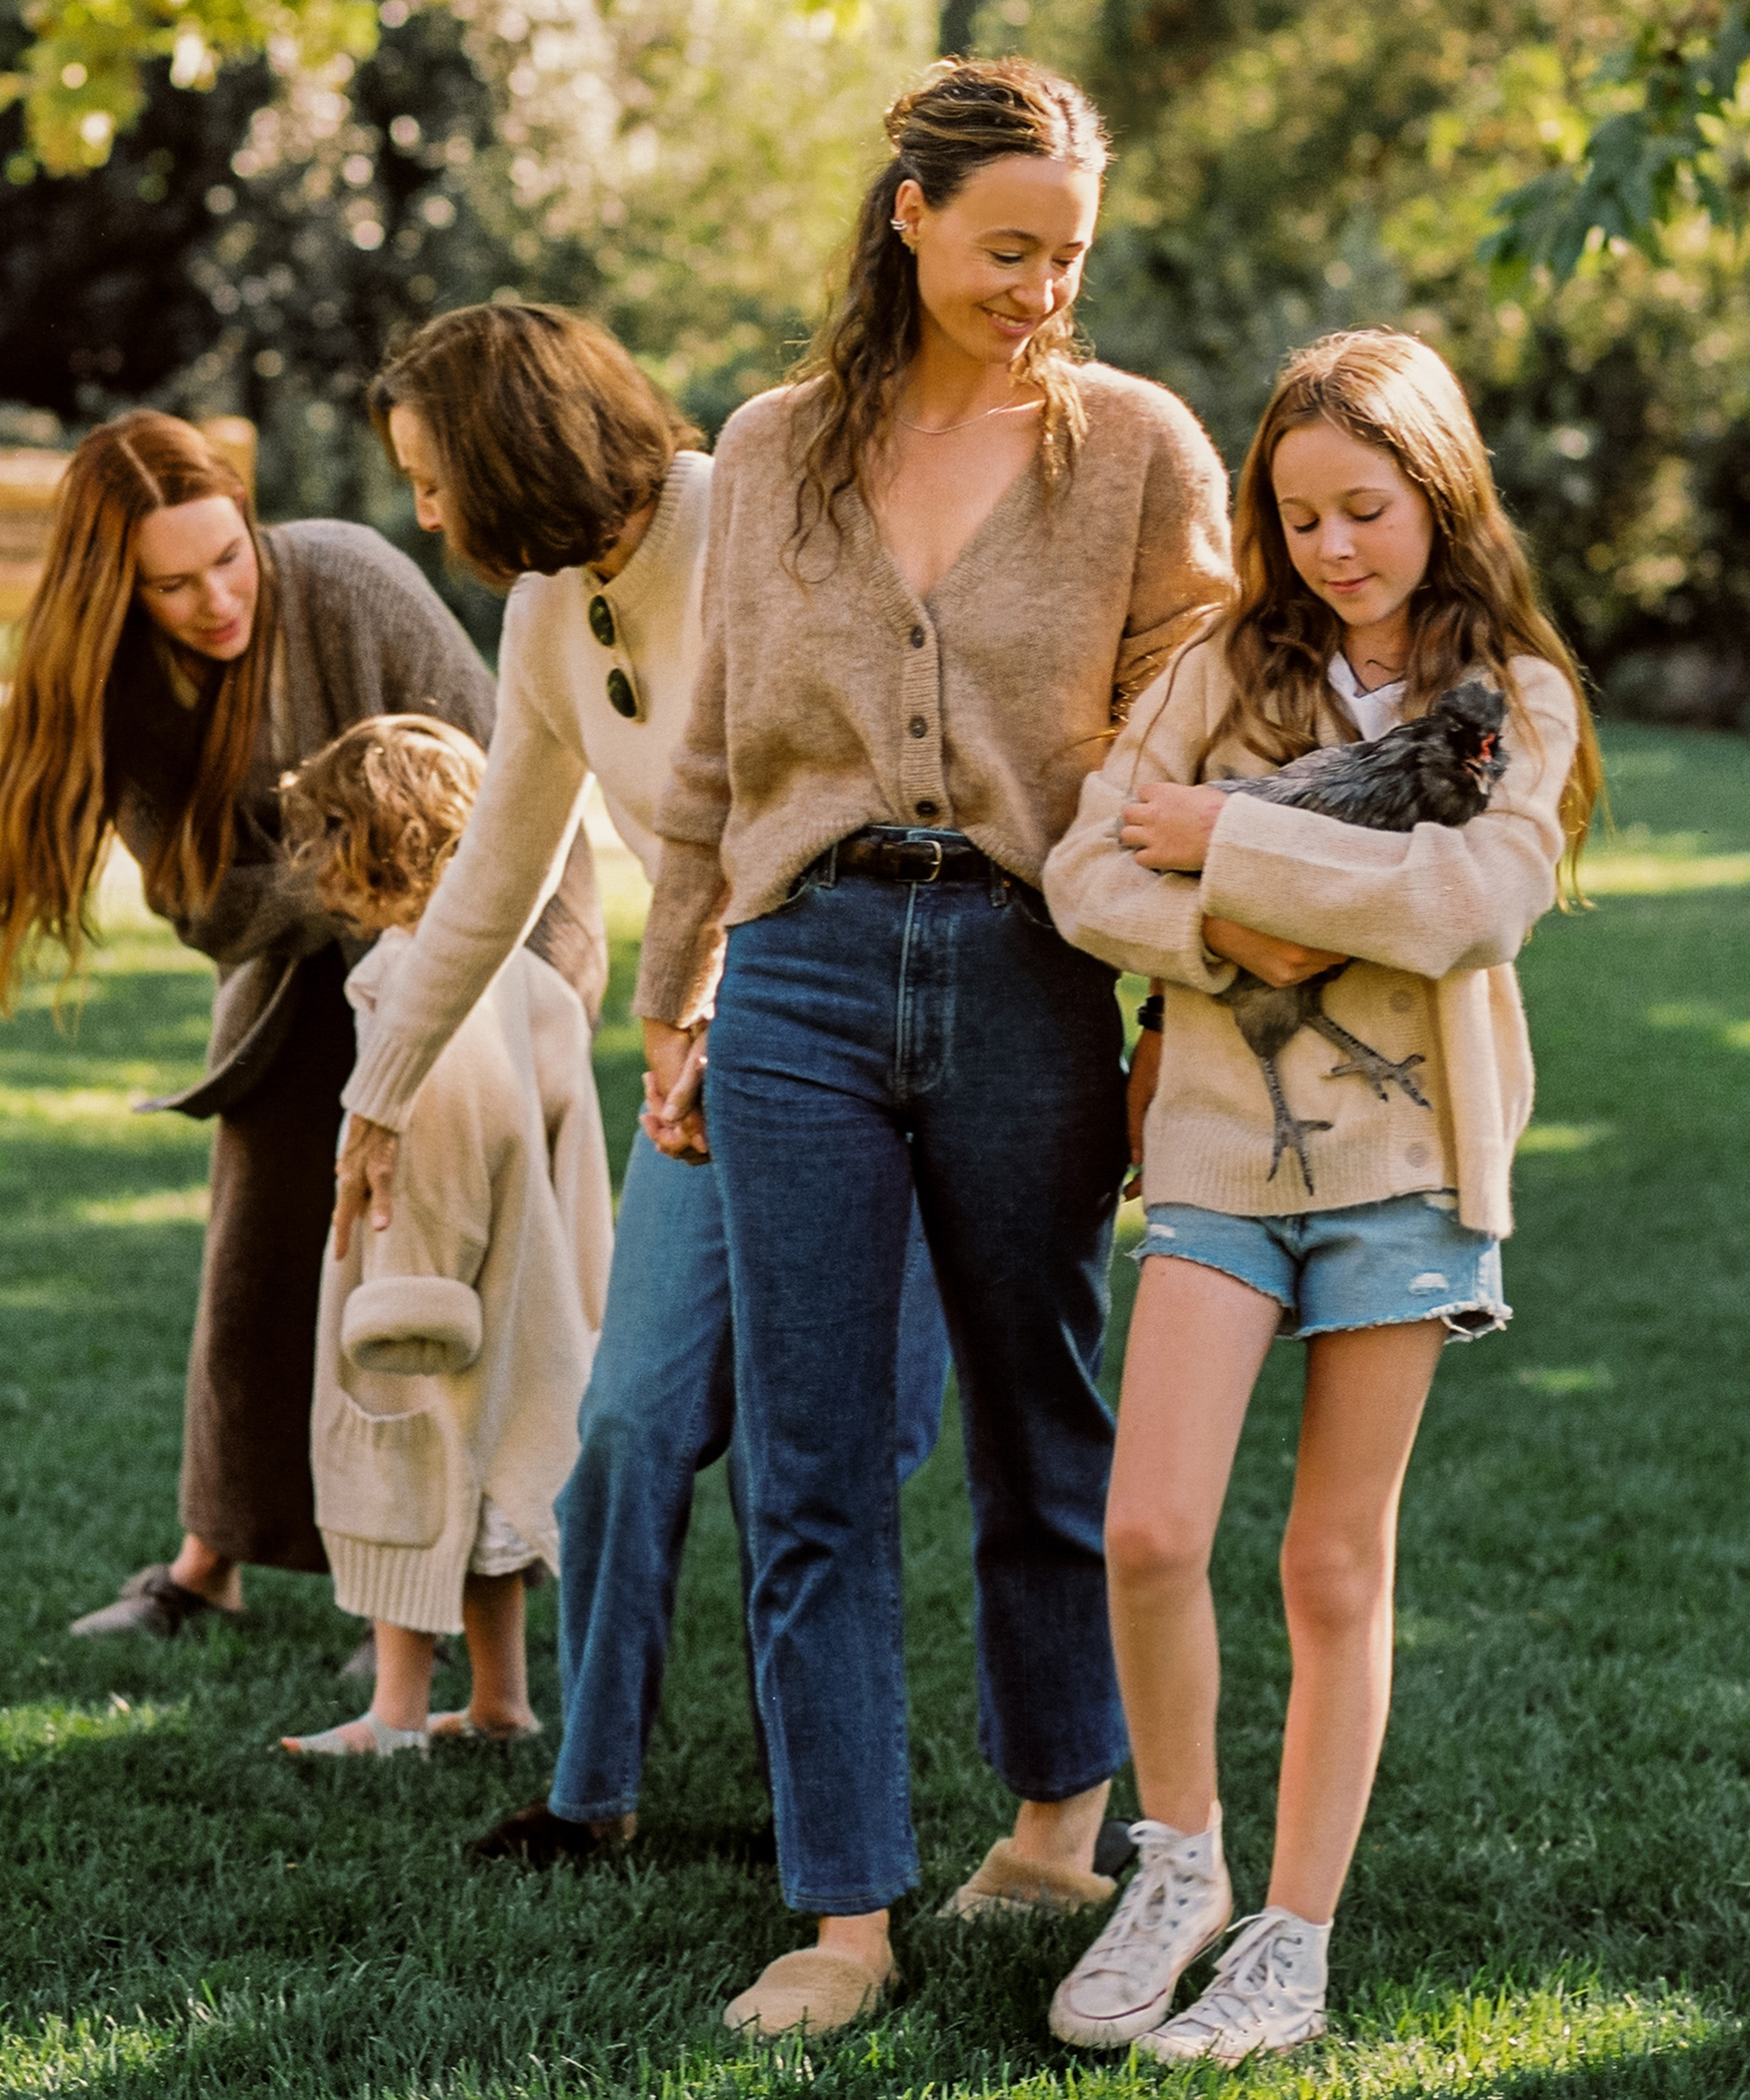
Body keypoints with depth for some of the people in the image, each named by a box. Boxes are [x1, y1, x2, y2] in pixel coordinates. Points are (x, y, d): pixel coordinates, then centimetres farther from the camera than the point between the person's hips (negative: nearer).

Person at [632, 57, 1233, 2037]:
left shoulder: (1136, 446, 1)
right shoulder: (770, 452, 9)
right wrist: (671, 1007, 16)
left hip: (1025, 978, -1)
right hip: (803, 979, 2)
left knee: (1038, 1428, 12)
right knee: (810, 1467, 0)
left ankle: (1058, 1812, 33)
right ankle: (848, 1913, 6)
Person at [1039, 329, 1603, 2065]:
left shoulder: (1516, 700, 3)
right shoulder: (1227, 670, 7)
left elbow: (1479, 900, -15)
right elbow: (1084, 871, 1)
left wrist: (1229, 844, -14)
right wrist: (1230, 935, -16)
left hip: (1406, 1156, -1)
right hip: (1225, 1139, 1)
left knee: (1337, 1566, 4)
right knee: (1150, 1533, -11)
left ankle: (1294, 1941, 14)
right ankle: (1178, 1859, 11)